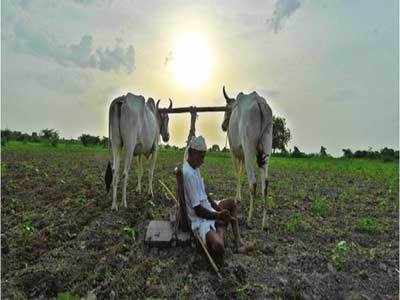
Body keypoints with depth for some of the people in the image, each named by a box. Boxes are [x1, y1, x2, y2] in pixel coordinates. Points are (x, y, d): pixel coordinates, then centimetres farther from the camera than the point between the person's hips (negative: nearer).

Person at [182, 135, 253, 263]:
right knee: (218, 247, -33)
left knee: (231, 203, 22)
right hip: (200, 219, -11)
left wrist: (215, 204, 1)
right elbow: (198, 210, -24)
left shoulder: (195, 168, 4)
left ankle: (238, 241, 12)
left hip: (208, 208, 11)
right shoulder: (188, 173, -26)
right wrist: (217, 216, -15)